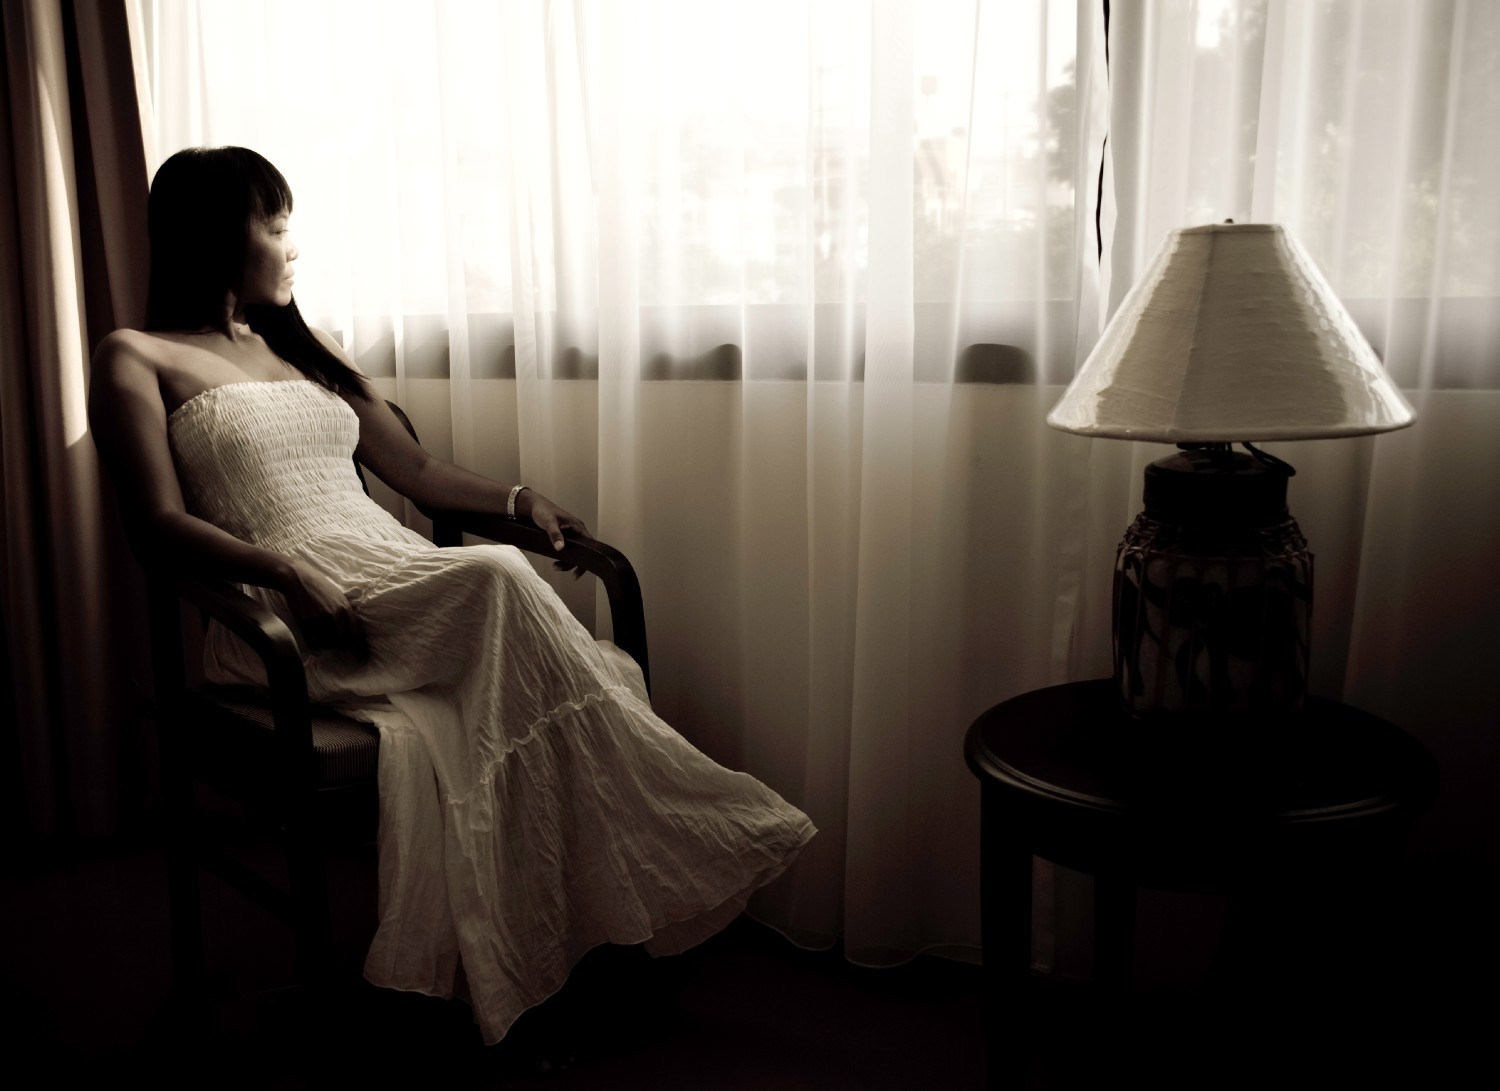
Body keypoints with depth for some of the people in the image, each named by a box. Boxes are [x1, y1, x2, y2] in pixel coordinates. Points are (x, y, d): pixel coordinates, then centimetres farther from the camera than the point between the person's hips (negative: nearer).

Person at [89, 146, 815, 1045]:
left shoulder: (311, 350, 28)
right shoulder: (138, 359, 10)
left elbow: (417, 472, 27)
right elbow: (162, 523, -4)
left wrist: (519, 499, 7)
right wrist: (286, 571, -22)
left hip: (410, 589, 6)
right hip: (285, 616, -5)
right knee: (498, 579, -32)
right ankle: (702, 824, -26)